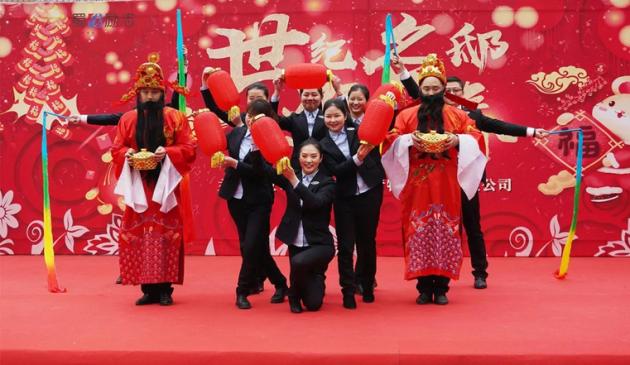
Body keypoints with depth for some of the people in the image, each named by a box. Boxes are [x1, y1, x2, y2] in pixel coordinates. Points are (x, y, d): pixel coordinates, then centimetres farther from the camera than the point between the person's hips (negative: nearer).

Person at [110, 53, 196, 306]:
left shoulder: (175, 117, 1)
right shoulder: (128, 119, 9)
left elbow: (189, 149, -2)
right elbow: (116, 150, 10)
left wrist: (167, 153, -19)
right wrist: (127, 155, -12)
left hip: (165, 188, -2)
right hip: (138, 188, 2)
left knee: (165, 234, -5)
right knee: (138, 235, -1)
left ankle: (165, 288, 0)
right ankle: (148, 288, 6)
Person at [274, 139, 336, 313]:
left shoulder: (327, 182, -4)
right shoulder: (289, 177, 4)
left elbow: (315, 202, -23)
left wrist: (294, 180, -31)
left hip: (320, 243, -3)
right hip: (296, 243, 3)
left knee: (299, 262, -34)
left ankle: (294, 295, -2)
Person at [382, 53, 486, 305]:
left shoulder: (456, 115, 9)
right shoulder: (406, 115, 9)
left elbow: (475, 137, 5)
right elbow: (391, 140, 4)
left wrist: (457, 140, -14)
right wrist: (409, 141, -15)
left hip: (445, 185, 0)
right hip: (417, 185, 0)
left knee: (445, 231, -2)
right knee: (418, 232, -2)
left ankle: (441, 287, 5)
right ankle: (424, 287, 4)